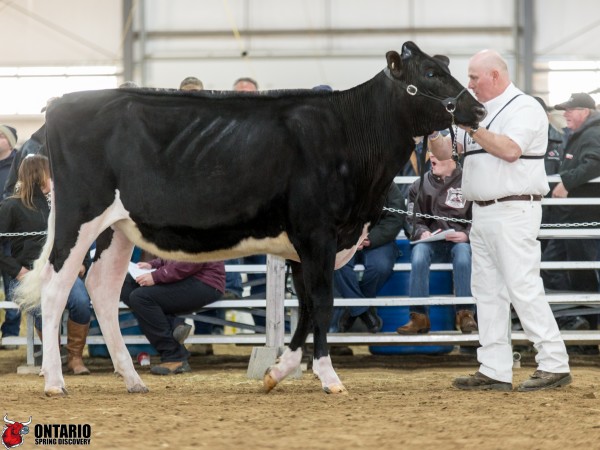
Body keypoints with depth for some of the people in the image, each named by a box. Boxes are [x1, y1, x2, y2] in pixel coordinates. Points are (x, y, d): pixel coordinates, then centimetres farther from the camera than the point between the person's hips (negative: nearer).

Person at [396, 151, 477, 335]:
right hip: (431, 242, 2)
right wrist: (422, 232, -11)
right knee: (419, 251, -31)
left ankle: (466, 314, -29)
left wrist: (466, 235, -14)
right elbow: (413, 221, 11)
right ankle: (419, 316, -30)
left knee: (463, 252, -35)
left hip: (460, 240, -2)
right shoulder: (420, 186, 14)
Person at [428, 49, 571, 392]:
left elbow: (510, 150, -22)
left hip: (513, 213, -9)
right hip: (482, 215, 9)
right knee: (488, 292, 8)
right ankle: (495, 371, 10)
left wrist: (472, 127, -19)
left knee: (524, 289, -11)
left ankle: (555, 366, -8)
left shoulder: (524, 107, -7)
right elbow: (446, 152, 22)